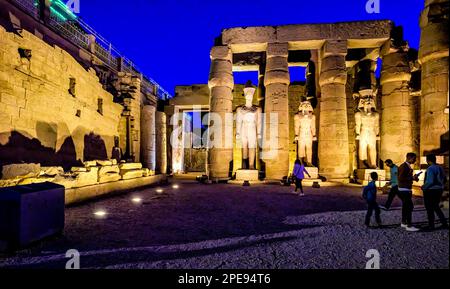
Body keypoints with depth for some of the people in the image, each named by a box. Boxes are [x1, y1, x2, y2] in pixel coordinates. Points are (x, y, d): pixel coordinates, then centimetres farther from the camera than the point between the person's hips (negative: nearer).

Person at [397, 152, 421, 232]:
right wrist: (412, 178, -21)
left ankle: (403, 223, 24)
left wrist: (413, 178, 8)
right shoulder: (403, 166, -16)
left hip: (407, 189, 10)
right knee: (410, 207, -11)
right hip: (404, 189, -10)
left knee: (405, 206, 15)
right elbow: (400, 178, -23)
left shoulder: (408, 166, 14)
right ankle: (409, 226, -8)